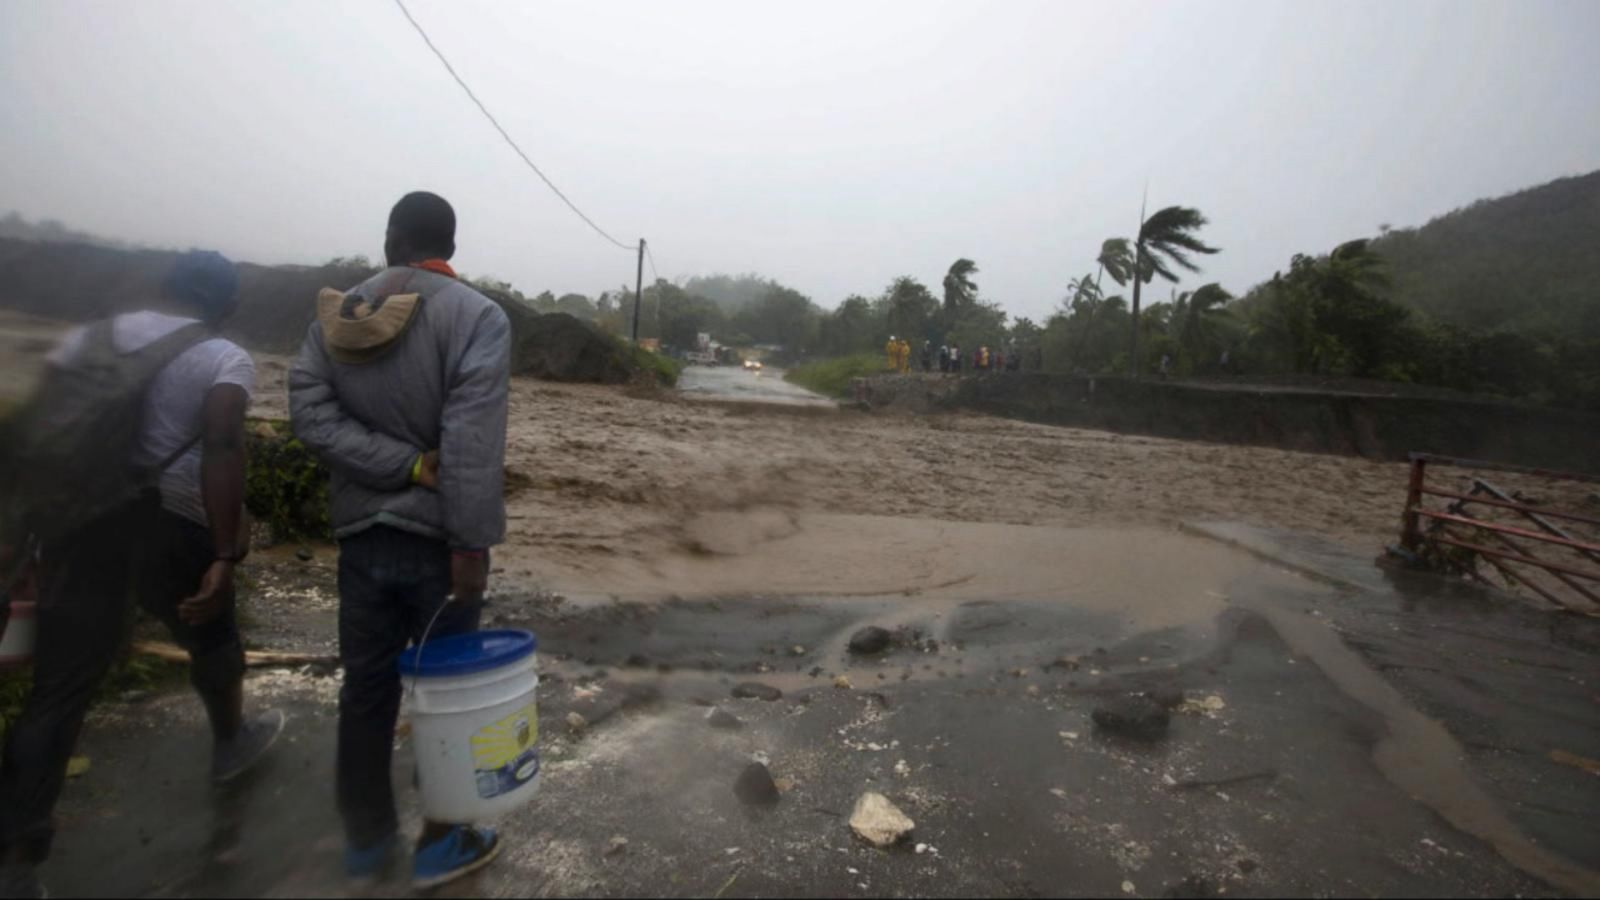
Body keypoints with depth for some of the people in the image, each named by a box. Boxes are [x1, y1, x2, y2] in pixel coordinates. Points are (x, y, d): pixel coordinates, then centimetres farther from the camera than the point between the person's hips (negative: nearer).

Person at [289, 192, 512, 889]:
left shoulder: (335, 314, 5)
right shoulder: (477, 317, -13)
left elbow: (311, 415, -6)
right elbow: (473, 442, -22)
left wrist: (406, 465, -11)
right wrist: (471, 542, -20)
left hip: (361, 535, 5)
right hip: (436, 537, -5)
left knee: (365, 688, 16)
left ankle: (366, 838, 33)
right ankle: (441, 842, 25)